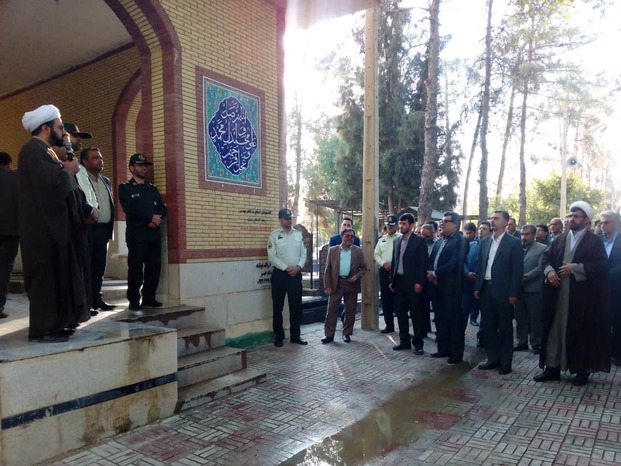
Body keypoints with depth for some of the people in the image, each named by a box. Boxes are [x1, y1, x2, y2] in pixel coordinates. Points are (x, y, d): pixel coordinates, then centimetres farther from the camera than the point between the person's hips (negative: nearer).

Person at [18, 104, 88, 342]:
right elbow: (54, 184, -27)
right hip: (43, 227, -10)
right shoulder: (33, 150, -14)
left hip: (51, 225, 10)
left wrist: (64, 170, 3)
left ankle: (54, 324, 20)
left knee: (56, 275, 13)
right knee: (45, 276, -5)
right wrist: (69, 171, -10)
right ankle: (42, 329, 4)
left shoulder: (43, 151, 18)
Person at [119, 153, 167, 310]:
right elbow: (130, 210, -9)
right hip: (136, 234, -4)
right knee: (135, 268, -4)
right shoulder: (125, 188, 6)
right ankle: (134, 300, 4)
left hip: (154, 234, 5)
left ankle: (149, 298, 12)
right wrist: (150, 218, -11)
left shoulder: (152, 189, 21)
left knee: (154, 267, 2)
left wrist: (157, 219, -8)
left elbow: (163, 208, 12)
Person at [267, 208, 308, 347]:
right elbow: (271, 257, -9)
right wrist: (286, 268, -16)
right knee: (277, 306, 3)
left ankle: (295, 335, 19)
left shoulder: (298, 234, 9)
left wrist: (298, 267, -10)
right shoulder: (274, 235, -3)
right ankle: (278, 336, 15)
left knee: (296, 306, 7)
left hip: (296, 274, 3)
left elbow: (303, 254, 7)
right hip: (280, 274, -3)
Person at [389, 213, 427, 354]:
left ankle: (418, 343, 10)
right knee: (401, 313, 10)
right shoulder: (397, 241, 12)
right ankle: (404, 341, 21)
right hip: (399, 281, 6)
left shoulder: (419, 241, -5)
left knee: (415, 313, 1)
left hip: (412, 282, -6)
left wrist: (419, 282, -15)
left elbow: (423, 263, -9)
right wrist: (392, 280, 10)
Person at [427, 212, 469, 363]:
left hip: (451, 287, -8)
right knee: (440, 320, 14)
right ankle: (443, 348, 25)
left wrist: (435, 274, -14)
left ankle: (456, 353, 11)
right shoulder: (439, 242, 17)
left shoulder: (461, 241, -8)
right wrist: (430, 274, -7)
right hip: (436, 286, 8)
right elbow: (430, 261, 14)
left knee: (454, 320, 1)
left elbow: (455, 264, -20)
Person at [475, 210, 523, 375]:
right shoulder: (485, 241, 10)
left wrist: (513, 293, -13)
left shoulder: (514, 242, -5)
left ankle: (505, 362, 17)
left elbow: (517, 270, -8)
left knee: (505, 328, 6)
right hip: (486, 289, 5)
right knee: (489, 326, 11)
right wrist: (477, 287, 7)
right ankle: (492, 358, 23)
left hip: (503, 291, -5)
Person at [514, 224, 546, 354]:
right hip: (519, 288, 4)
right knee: (520, 317, 10)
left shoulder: (542, 248, -1)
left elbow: (540, 267, -10)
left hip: (533, 289, -4)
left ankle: (536, 343, 15)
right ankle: (522, 342, 20)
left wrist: (525, 277, -16)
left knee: (535, 318, 4)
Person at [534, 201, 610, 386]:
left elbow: (601, 265, -12)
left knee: (581, 331, 4)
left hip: (582, 296, -4)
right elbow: (545, 257, 10)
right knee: (555, 329, 7)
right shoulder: (559, 239, 14)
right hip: (558, 294, 5)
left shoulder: (595, 241, -1)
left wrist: (574, 268, -18)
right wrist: (549, 271, -10)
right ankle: (552, 367, 15)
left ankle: (583, 370, 18)